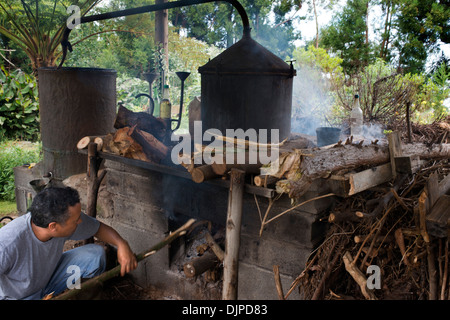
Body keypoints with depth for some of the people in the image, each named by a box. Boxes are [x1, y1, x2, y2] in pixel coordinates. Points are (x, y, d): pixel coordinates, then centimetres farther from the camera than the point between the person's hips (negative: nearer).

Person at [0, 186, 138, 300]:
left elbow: (99, 228, -3)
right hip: (16, 296, -6)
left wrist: (121, 244, -20)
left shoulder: (66, 218, -21)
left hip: (48, 280, 6)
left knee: (95, 253, -12)